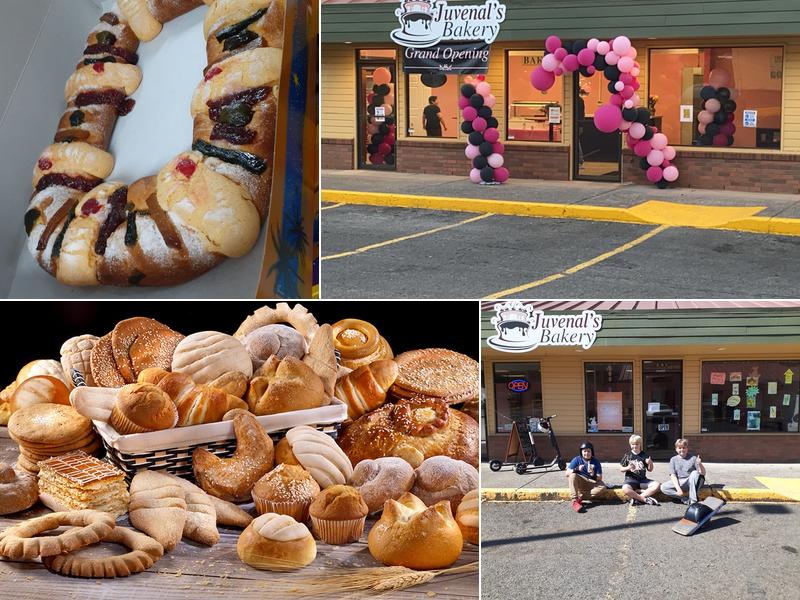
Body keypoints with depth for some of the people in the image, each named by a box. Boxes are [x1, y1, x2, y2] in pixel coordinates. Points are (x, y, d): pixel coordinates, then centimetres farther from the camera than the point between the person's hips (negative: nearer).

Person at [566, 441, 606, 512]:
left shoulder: (596, 462, -1)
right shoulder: (577, 460, -4)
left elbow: (600, 478, -4)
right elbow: (567, 473, -12)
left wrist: (594, 475, -26)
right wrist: (576, 469, -30)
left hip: (591, 483, 1)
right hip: (578, 483, -1)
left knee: (602, 487, -28)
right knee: (573, 475, -31)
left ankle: (580, 497, -27)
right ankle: (574, 501, -40)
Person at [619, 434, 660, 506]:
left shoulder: (645, 455, 8)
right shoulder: (627, 455, 4)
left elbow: (650, 470, 12)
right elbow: (621, 469, 7)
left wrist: (650, 463, -10)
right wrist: (627, 468, -14)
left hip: (642, 479, 3)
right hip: (630, 479, -3)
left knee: (656, 485, -25)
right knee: (625, 489, -37)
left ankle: (637, 498, -25)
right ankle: (645, 499, -24)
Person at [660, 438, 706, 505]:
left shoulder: (693, 458, 0)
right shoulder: (673, 460, 7)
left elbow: (703, 473, -6)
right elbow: (673, 476, -3)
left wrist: (700, 464, -28)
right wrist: (678, 489, -19)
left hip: (692, 482, -2)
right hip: (679, 483, 2)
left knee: (695, 473, -34)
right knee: (663, 487, -22)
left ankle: (693, 501, -32)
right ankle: (687, 500, -23)